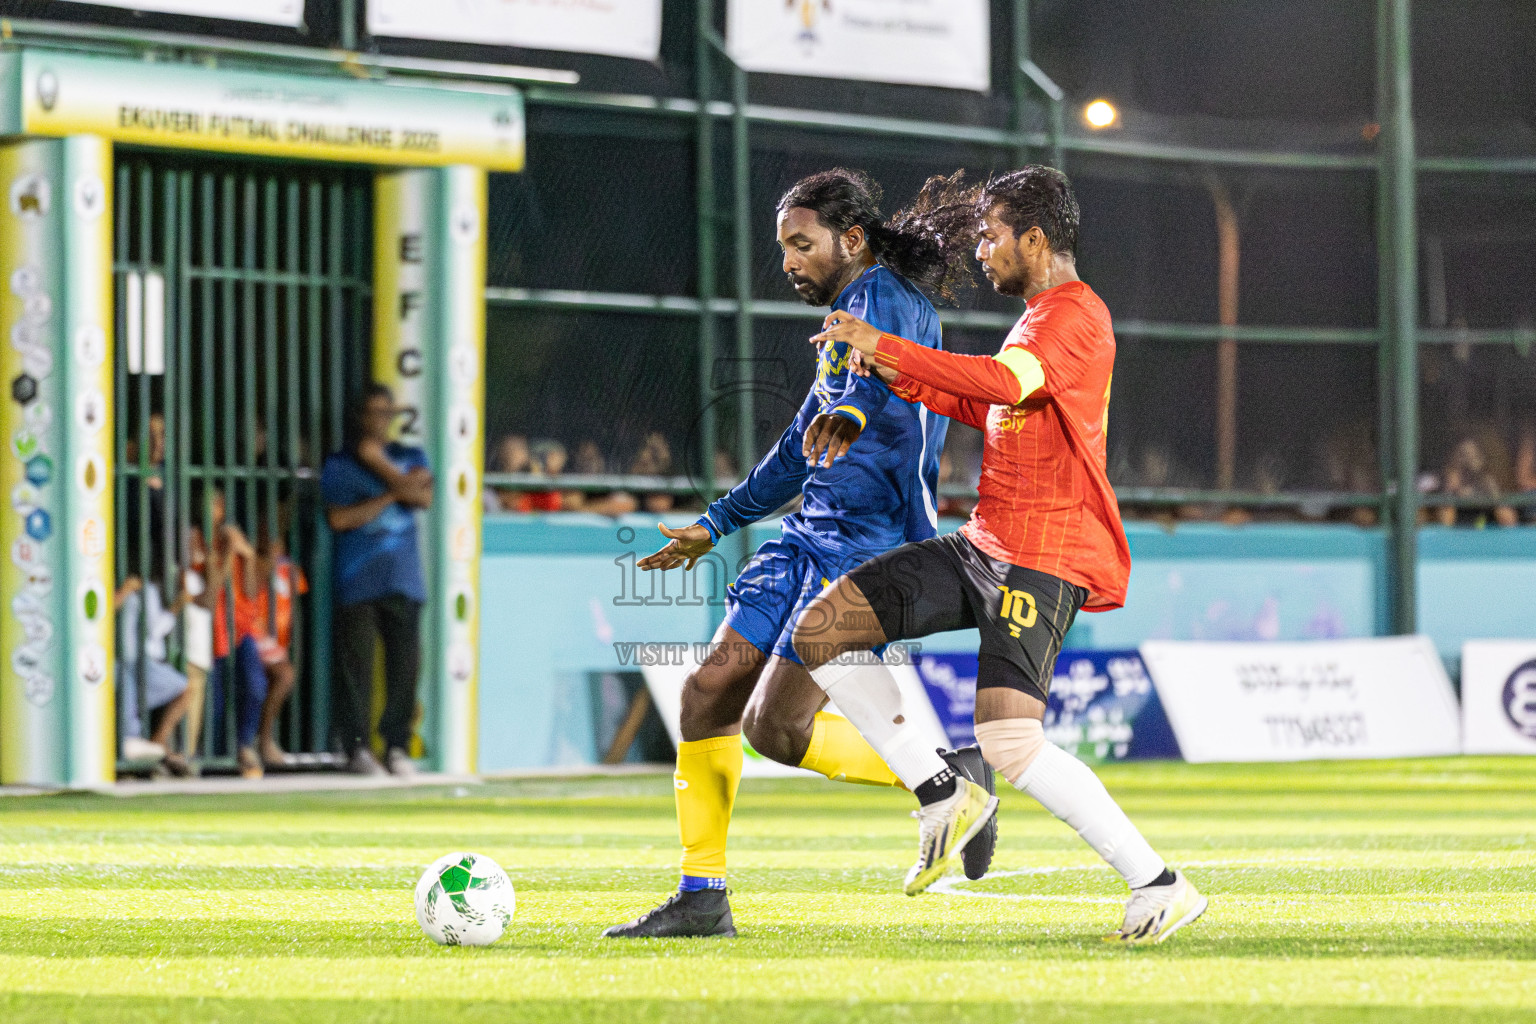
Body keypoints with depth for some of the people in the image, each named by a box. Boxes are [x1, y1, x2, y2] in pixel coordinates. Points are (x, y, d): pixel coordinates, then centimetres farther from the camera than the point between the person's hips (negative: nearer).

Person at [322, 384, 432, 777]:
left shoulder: (411, 457, 16)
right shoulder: (338, 464, 8)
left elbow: (423, 496, -5)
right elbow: (338, 518, -6)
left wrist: (377, 462, -4)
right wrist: (390, 495, -6)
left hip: (404, 580, 2)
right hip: (357, 580, -2)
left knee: (404, 663, -2)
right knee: (356, 665, -7)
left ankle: (397, 747, 5)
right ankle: (357, 747, -3)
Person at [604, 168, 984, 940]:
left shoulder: (886, 298, -8)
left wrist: (855, 408, -49)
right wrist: (716, 525, 39)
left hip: (868, 547, -10)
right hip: (811, 538, 10)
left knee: (776, 726, -17)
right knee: (707, 694, 3)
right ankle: (701, 899, 9)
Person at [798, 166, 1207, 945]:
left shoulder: (1074, 314, -13)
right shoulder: (1038, 317, 20)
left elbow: (1005, 383, -31)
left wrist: (884, 347, -27)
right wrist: (907, 380, 17)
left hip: (1043, 558, -10)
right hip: (985, 543, 10)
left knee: (1008, 740, -22)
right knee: (820, 630, 2)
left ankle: (1160, 887, -13)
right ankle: (941, 795, 8)